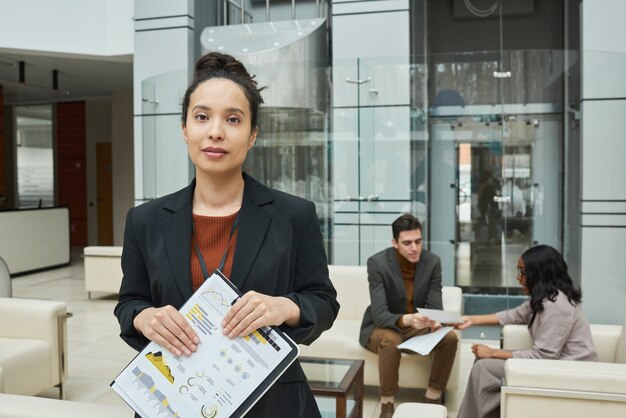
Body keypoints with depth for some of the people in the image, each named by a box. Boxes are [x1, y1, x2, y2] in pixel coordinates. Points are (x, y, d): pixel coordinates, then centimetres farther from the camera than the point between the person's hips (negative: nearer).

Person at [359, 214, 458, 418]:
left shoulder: (432, 262, -10)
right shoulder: (377, 263, -22)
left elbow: (435, 307, -11)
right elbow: (379, 314, -28)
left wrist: (434, 322, -35)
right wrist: (405, 320, -48)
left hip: (417, 326, 4)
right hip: (381, 327, -4)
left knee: (449, 337, -22)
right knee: (390, 340, -37)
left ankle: (432, 399, -5)